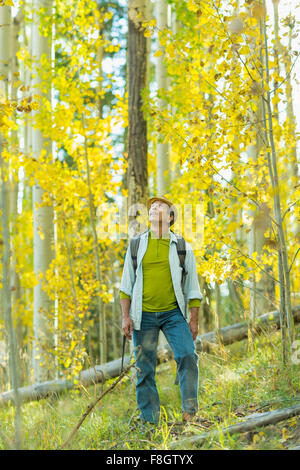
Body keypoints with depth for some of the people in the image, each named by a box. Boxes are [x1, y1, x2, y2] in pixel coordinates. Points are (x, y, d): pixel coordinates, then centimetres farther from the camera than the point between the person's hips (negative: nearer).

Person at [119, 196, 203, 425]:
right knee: (145, 369, 2)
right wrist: (126, 316, 2)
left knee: (187, 355, -18)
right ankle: (149, 421, 11)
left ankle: (190, 410, -6)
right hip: (143, 315, 1)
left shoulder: (182, 247, 5)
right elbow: (127, 283, 9)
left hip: (173, 313, -1)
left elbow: (192, 286, 8)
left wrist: (194, 320, 4)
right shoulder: (137, 245, 8)